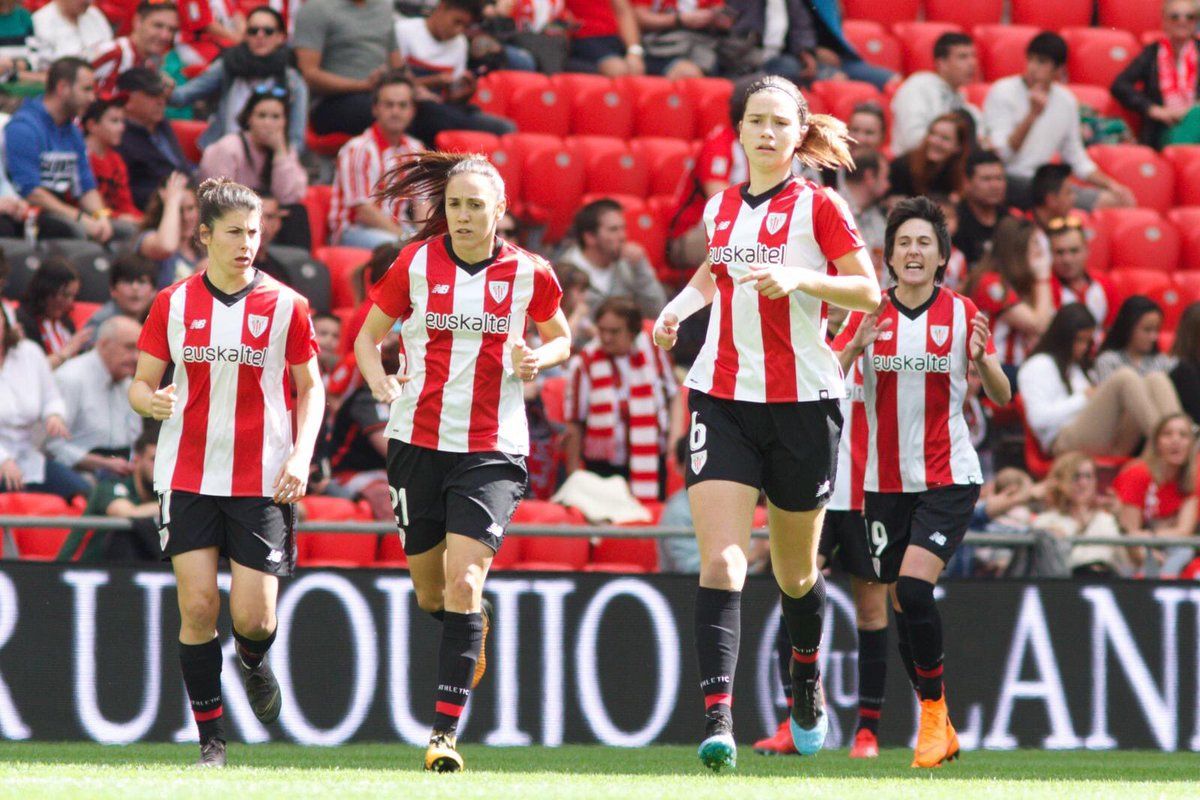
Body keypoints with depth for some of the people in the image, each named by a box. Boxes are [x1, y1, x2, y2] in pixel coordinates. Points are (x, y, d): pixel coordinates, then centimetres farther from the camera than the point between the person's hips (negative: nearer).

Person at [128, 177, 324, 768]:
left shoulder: (286, 307, 0)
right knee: (197, 605, -8)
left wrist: (301, 456, -6)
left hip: (263, 483, -1)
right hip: (188, 475, 1)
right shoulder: (173, 304, 3)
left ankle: (253, 664, 33)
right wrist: (152, 400, -16)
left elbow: (309, 388, 8)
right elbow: (140, 383, 8)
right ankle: (210, 740, 4)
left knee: (253, 617, -5)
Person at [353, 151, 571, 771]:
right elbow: (369, 335, 10)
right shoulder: (416, 265, -1)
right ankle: (472, 630, 49)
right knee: (430, 593, 12)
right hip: (419, 439, 2)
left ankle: (446, 730, -14)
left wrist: (538, 358, -7)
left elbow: (561, 338, 16)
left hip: (493, 450, -2)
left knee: (464, 582, -17)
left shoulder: (528, 273, -1)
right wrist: (378, 380, -11)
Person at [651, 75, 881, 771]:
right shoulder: (720, 208, 11)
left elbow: (868, 292, -6)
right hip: (724, 399, 2)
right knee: (721, 558, -15)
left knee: (796, 571, 12)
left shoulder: (818, 206, -3)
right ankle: (718, 717, -22)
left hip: (802, 400, -2)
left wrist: (801, 278, -21)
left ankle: (807, 673, 42)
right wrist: (680, 305, 12)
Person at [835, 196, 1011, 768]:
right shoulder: (870, 314, 2)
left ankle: (934, 711, -7)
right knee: (902, 605, 5)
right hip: (885, 481, 3)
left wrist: (981, 359, -21)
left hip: (948, 479, -3)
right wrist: (856, 347, -24)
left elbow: (1002, 397, -1)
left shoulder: (962, 313, -1)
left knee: (914, 587, -21)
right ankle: (938, 729, 20)